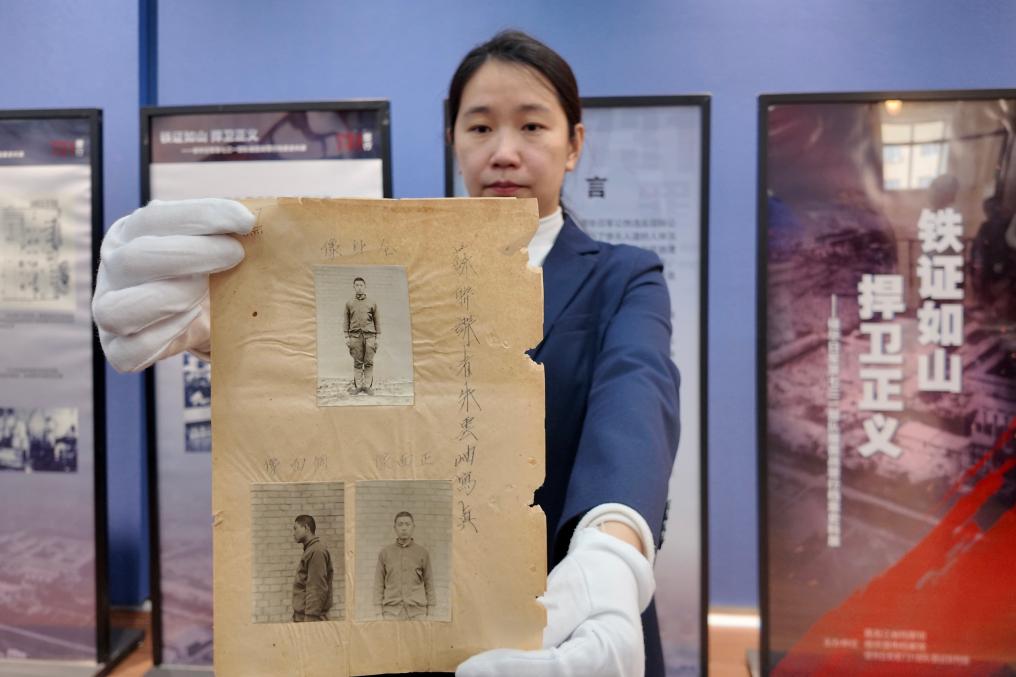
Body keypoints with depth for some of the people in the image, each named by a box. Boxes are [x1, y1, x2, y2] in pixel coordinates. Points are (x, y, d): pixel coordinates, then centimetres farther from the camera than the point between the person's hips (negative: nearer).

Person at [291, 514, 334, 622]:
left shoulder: (317, 551, -12)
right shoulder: (310, 550, 16)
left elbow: (316, 589, -18)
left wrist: (309, 618, -20)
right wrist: (296, 616, 17)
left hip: (311, 617, -9)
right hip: (301, 617, 9)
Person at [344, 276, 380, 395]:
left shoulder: (372, 303, 8)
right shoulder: (349, 303, 9)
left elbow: (377, 321, 9)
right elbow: (346, 321, 10)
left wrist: (377, 338, 3)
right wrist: (347, 337, 3)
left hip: (369, 336, 0)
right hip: (355, 336, 0)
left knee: (369, 362, -1)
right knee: (357, 362, 2)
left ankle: (368, 386, 5)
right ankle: (357, 386, 8)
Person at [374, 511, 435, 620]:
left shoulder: (423, 552, 4)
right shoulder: (384, 552, 5)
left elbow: (429, 583, 8)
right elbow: (379, 584, 6)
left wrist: (430, 614, 3)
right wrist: (379, 612, -2)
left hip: (417, 612, 0)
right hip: (392, 611, 0)